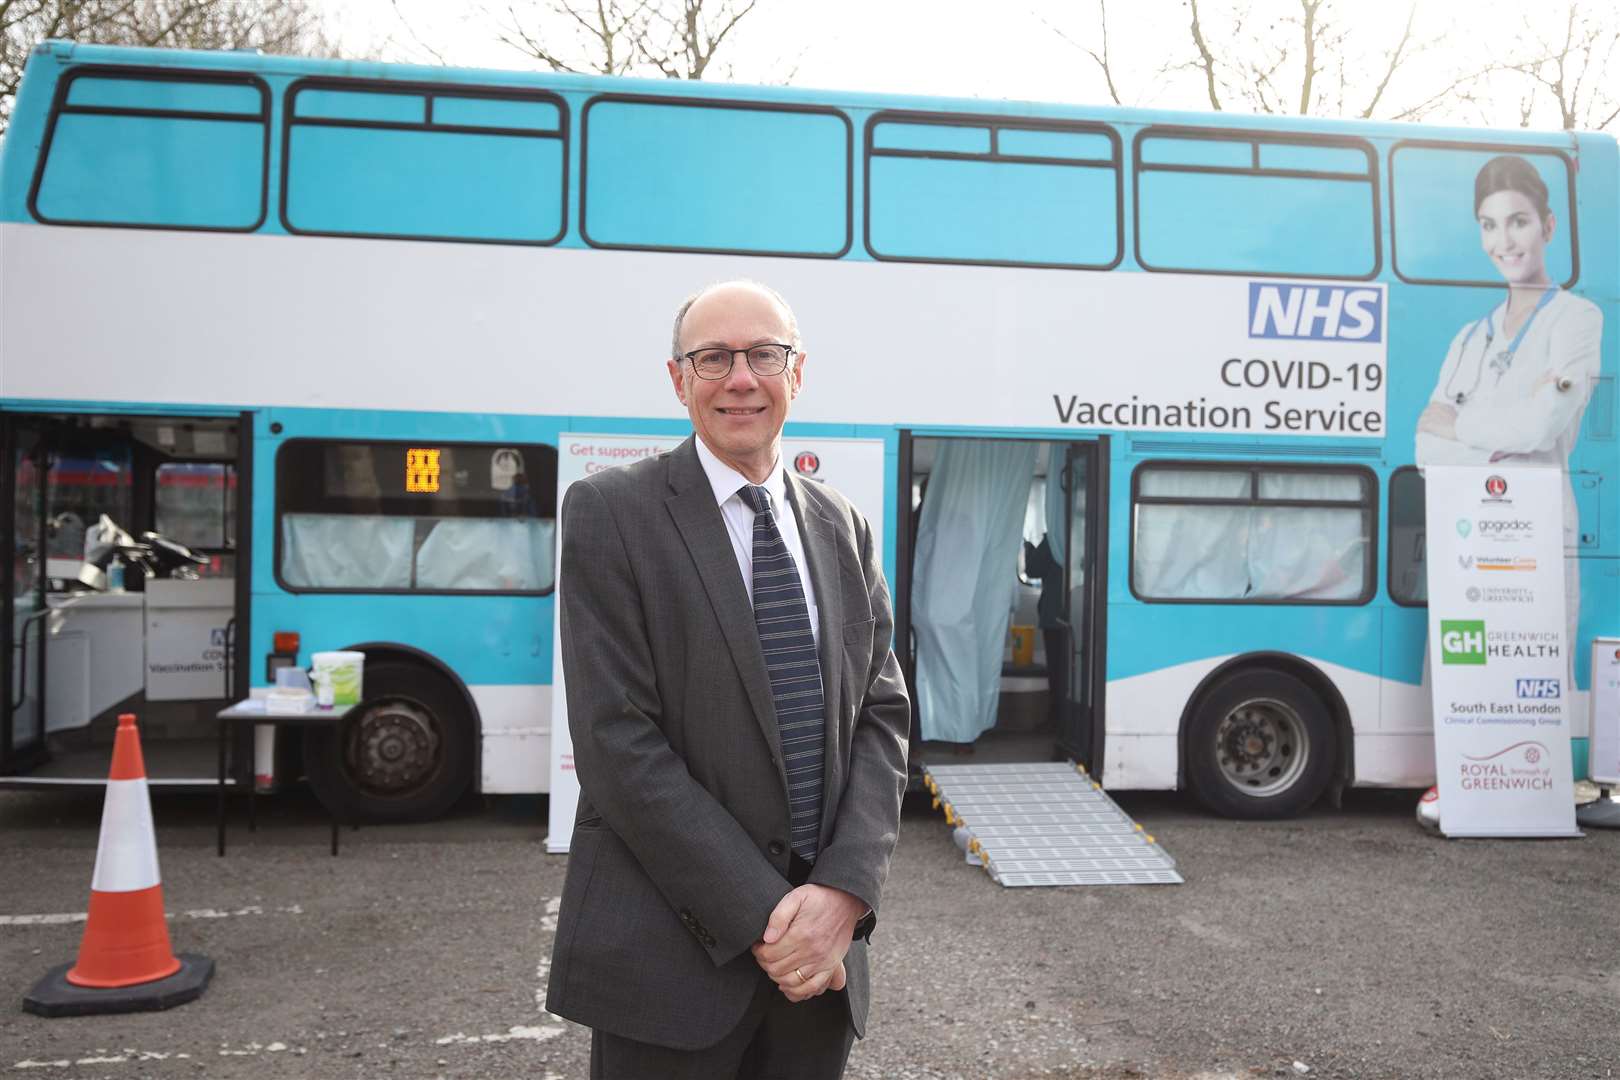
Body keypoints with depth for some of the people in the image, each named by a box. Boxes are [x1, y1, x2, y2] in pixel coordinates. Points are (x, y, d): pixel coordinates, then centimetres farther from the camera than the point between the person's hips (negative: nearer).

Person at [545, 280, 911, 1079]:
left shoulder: (842, 528, 8)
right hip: (667, 957, -4)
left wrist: (844, 891, -11)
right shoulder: (609, 513, -7)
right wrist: (760, 917, -15)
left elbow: (881, 715, 3)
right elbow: (618, 742, -13)